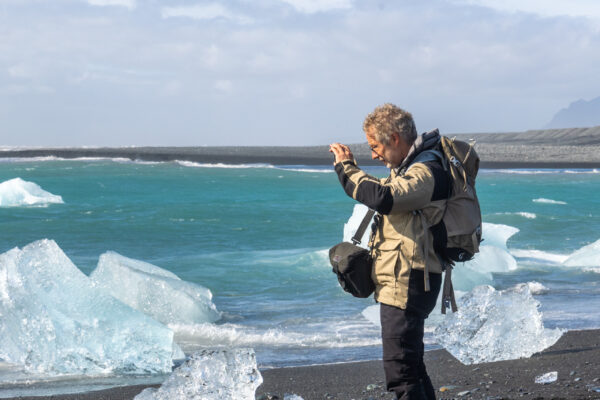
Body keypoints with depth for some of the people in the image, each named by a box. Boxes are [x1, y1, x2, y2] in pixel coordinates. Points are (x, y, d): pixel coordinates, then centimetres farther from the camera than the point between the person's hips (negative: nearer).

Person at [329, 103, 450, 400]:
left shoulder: (426, 172, -17)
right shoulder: (409, 168, 17)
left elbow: (382, 198, -34)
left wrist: (346, 166, -23)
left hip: (408, 284, -11)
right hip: (402, 284, 11)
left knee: (400, 371, -12)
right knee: (411, 365, 19)